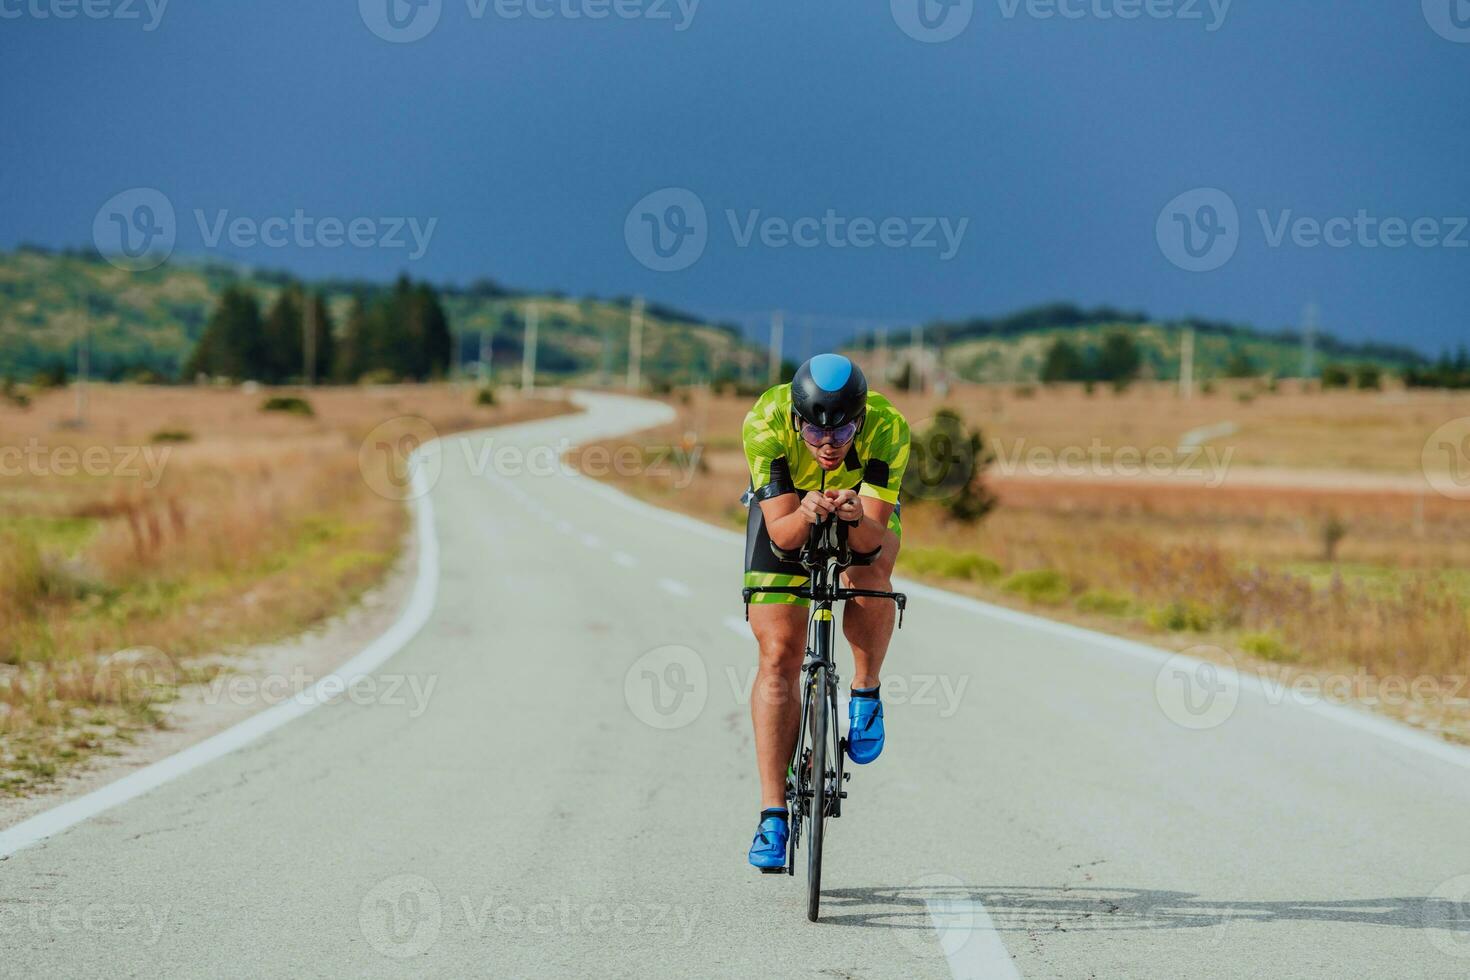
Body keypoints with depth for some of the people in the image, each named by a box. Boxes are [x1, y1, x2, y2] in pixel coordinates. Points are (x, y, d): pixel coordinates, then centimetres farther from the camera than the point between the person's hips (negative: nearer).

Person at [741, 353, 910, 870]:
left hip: (865, 514, 0)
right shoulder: (765, 422, -34)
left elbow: (874, 538, -36)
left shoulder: (887, 427, -35)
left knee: (868, 572, -34)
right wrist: (805, 516, -54)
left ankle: (866, 695, -6)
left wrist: (856, 517, -57)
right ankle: (773, 815, -8)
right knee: (779, 655, -11)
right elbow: (781, 533, -33)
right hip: (788, 512, 0)